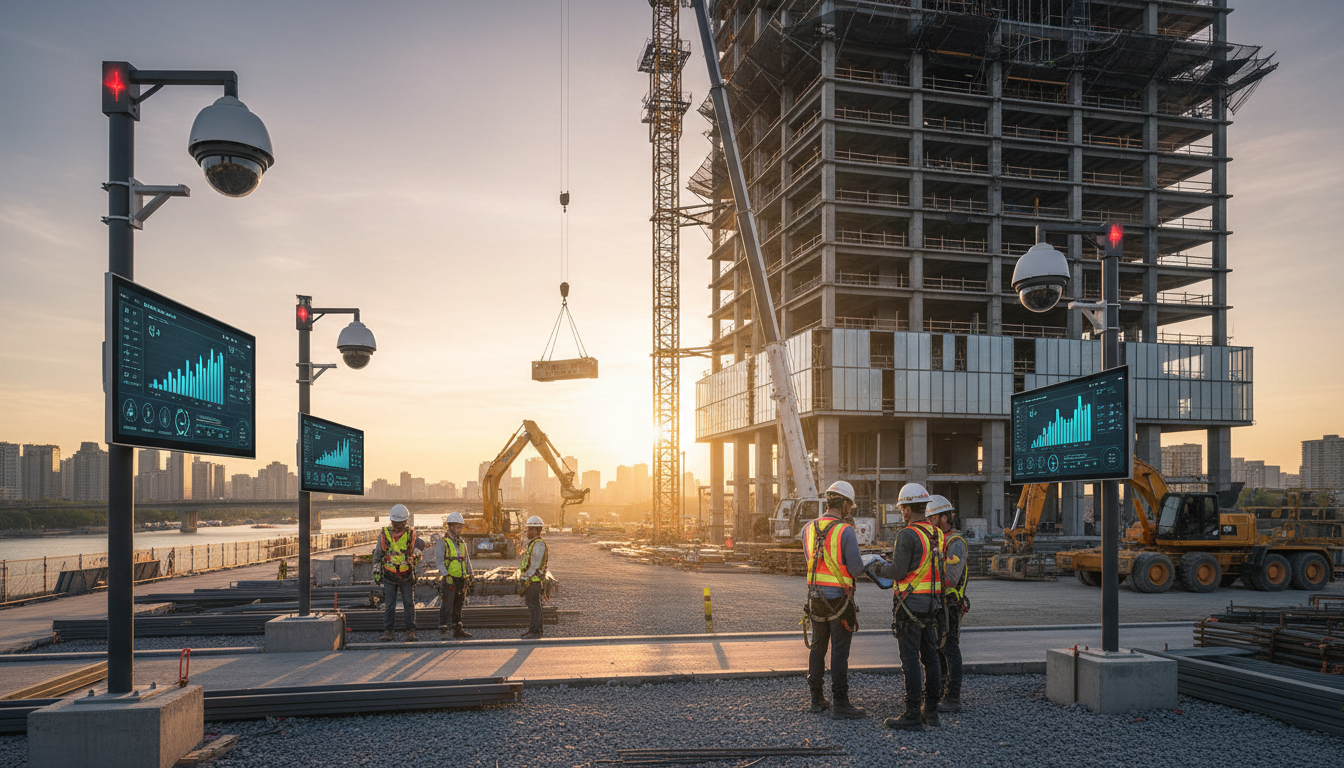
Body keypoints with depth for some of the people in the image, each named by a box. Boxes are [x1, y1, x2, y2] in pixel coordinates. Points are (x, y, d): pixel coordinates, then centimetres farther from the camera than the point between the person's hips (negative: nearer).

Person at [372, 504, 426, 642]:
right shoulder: (384, 534, 2)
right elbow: (377, 554, 9)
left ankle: (411, 632, 5)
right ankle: (388, 632, 7)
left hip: (406, 575, 0)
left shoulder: (411, 534, 2)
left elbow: (417, 552, 15)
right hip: (389, 576, 0)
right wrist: (376, 571, 4)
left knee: (409, 604, 0)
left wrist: (414, 558, -5)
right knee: (389, 605, 1)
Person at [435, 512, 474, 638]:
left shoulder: (462, 542, 16)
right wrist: (446, 575, -22)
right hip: (448, 579, -6)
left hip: (461, 579, 6)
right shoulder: (442, 543, -5)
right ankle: (442, 629, -5)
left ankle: (458, 629, 16)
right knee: (447, 604, -10)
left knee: (458, 605, 10)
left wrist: (470, 574, 15)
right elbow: (439, 560, -13)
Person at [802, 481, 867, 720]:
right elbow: (855, 569, -15)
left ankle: (817, 699, 22)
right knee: (839, 652, -1)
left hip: (815, 596, 6)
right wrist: (860, 565, 8)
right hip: (839, 598, -6)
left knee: (818, 648, 15)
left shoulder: (809, 529, 4)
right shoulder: (846, 531, -15)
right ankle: (840, 704, 3)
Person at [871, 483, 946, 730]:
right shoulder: (936, 534, 8)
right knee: (929, 657, 13)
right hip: (932, 602, 8)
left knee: (910, 659, -3)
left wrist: (880, 569, 3)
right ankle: (931, 710, 20)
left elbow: (898, 572, -18)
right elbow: (937, 568, 14)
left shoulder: (907, 535, -16)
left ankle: (912, 715, 0)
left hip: (910, 604, -8)